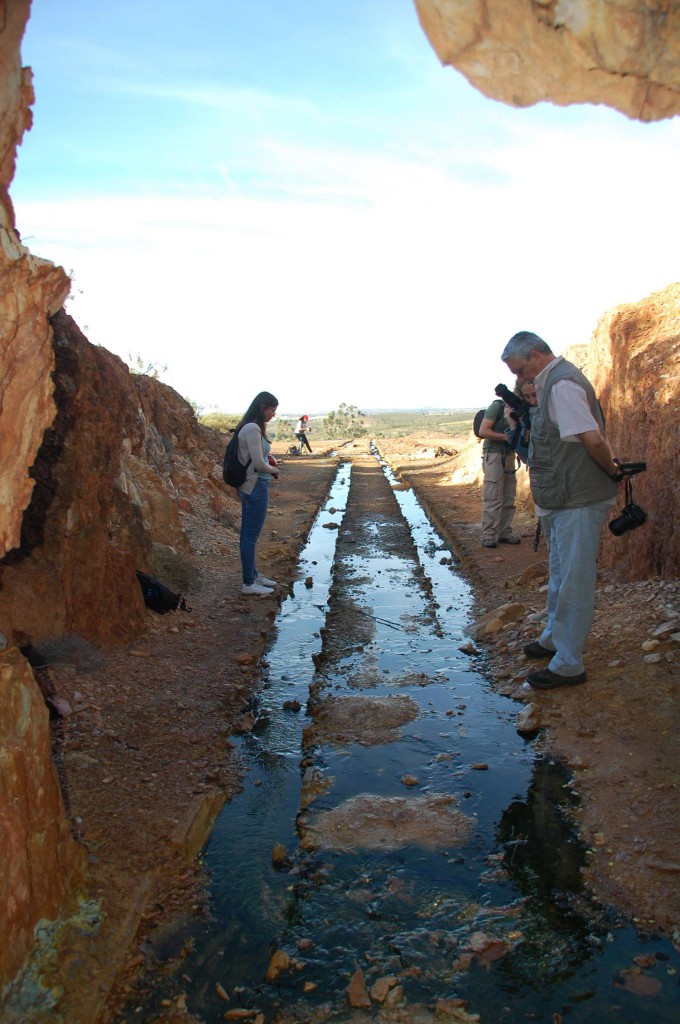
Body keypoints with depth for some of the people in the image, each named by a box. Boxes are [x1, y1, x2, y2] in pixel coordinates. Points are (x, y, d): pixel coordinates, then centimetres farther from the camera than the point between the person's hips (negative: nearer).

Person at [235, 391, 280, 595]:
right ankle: (249, 584, 9)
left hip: (250, 487, 10)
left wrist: (269, 459, 8)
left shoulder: (252, 427, 10)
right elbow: (259, 464, -21)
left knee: (248, 534, 18)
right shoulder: (253, 428, -19)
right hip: (256, 487, -10)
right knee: (251, 536, 0)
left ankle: (253, 574, 31)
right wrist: (274, 470, -2)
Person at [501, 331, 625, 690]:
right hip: (567, 498, 11)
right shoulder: (555, 380, 14)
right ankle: (554, 638, 40)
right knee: (560, 574, 23)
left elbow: (593, 439, -25)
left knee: (573, 580, -3)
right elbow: (593, 437, 19)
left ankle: (568, 665, 6)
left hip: (579, 500, -11)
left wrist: (611, 471, -10)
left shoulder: (562, 384, -19)